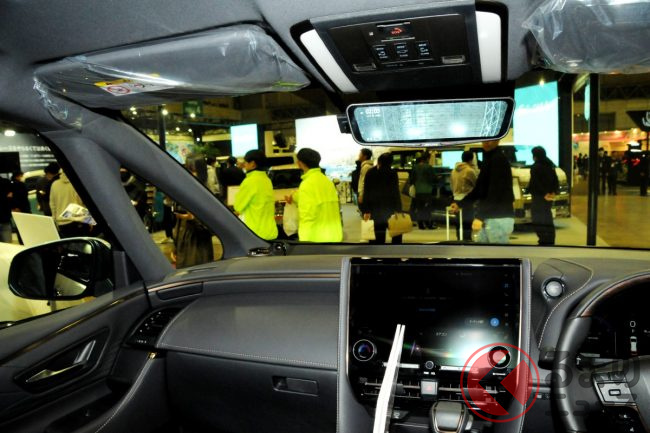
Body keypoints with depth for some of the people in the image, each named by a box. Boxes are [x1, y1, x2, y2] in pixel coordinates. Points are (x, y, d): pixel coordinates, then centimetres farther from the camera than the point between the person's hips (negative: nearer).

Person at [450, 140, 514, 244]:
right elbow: (479, 189, 24)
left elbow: (495, 193, -21)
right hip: (488, 218, 10)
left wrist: (480, 216, -24)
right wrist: (460, 204, 21)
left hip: (499, 218, -10)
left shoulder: (499, 159, -13)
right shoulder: (488, 158, 18)